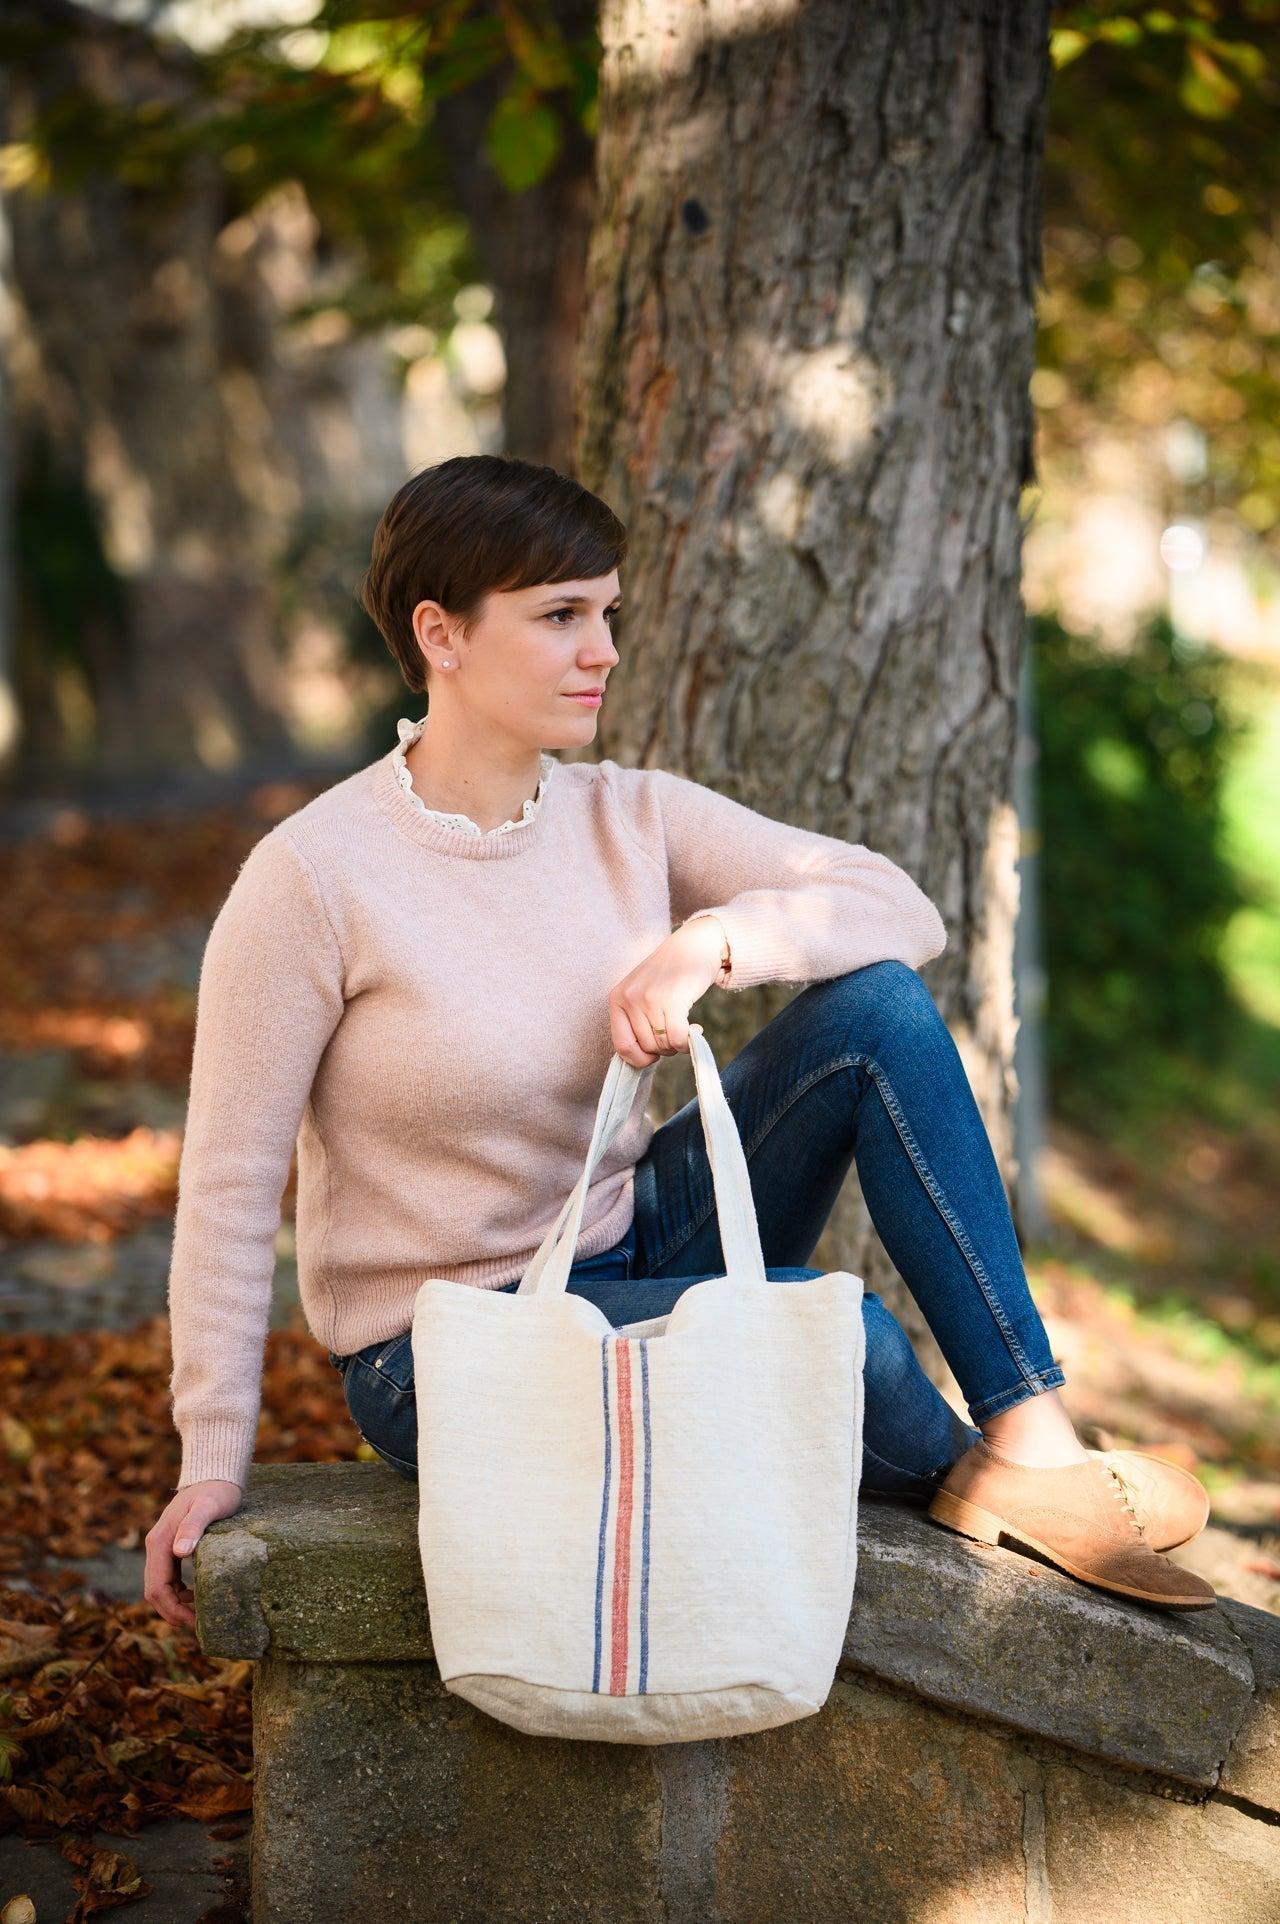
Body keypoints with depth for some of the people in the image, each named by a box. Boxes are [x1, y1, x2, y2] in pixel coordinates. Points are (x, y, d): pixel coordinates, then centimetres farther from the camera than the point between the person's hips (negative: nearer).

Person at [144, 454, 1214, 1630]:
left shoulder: (631, 819, -2)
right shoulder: (314, 876, -17)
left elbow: (904, 911, -7)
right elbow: (230, 1183, -14)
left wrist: (716, 938, -25)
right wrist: (213, 1465, -14)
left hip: (631, 1255, 6)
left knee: (877, 1004, -14)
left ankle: (1034, 1439, -14)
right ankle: (960, 1478, 7)